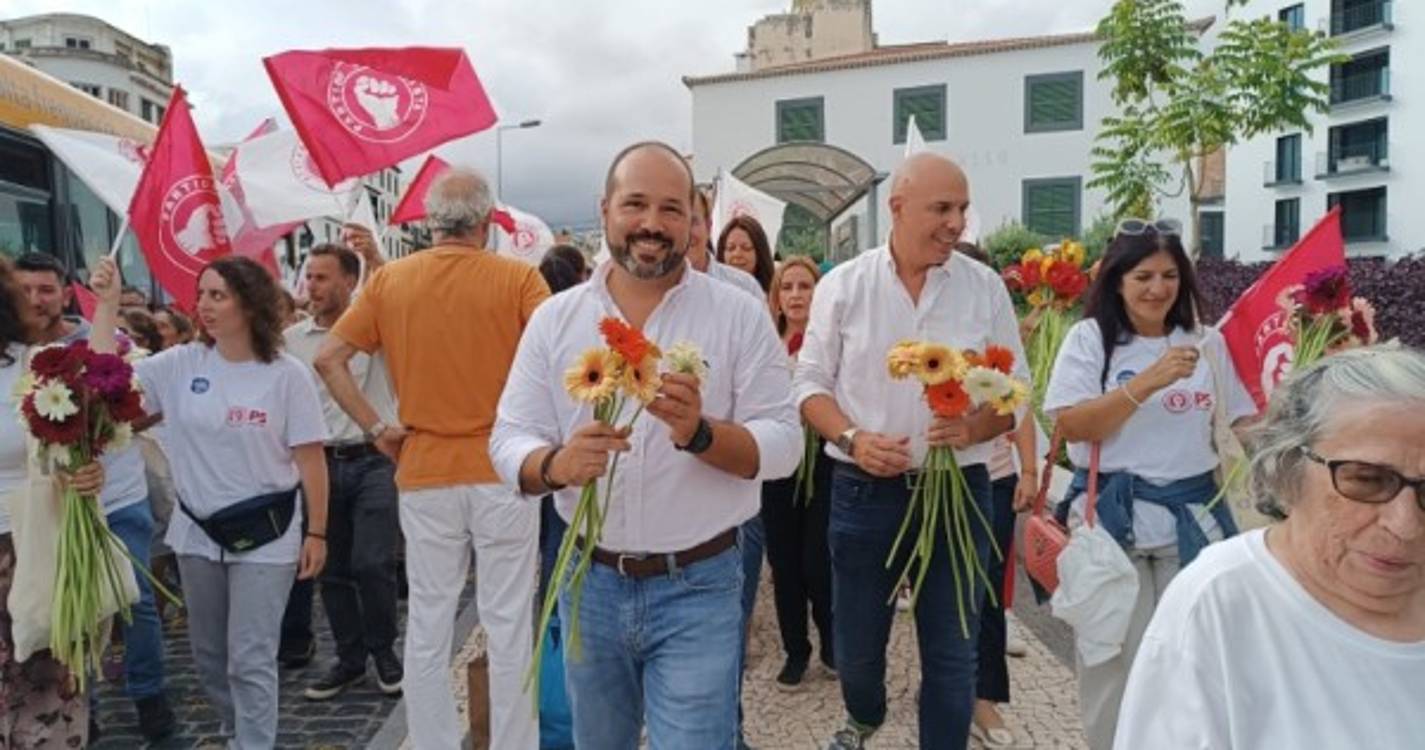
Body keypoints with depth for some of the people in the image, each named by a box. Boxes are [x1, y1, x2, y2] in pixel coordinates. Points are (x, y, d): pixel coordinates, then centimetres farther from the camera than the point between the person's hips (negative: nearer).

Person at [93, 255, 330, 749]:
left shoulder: (287, 374, -12)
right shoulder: (181, 364, 0)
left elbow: (310, 458, -10)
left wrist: (316, 533, -10)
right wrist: (107, 305, -9)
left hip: (264, 534, -5)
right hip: (197, 532, 5)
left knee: (250, 659, 0)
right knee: (209, 654, 20)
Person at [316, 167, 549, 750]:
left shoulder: (388, 280, 1)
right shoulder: (518, 277, -8)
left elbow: (328, 358, 1)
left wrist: (376, 428, 5)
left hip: (423, 473, 3)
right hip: (502, 470, -2)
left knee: (427, 625, 13)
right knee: (509, 625, 8)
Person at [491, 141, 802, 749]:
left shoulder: (740, 316, -7)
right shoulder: (554, 318, 0)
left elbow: (782, 443, -9)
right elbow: (508, 441, -2)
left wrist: (699, 433, -29)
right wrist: (557, 464, -25)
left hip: (698, 587, -3)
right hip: (589, 582, 3)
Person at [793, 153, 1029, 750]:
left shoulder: (985, 287, 0)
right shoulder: (842, 285, -2)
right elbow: (811, 383, 1)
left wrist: (973, 428, -18)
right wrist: (853, 438, -17)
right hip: (865, 492, 0)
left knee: (952, 653, 9)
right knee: (856, 643, 15)